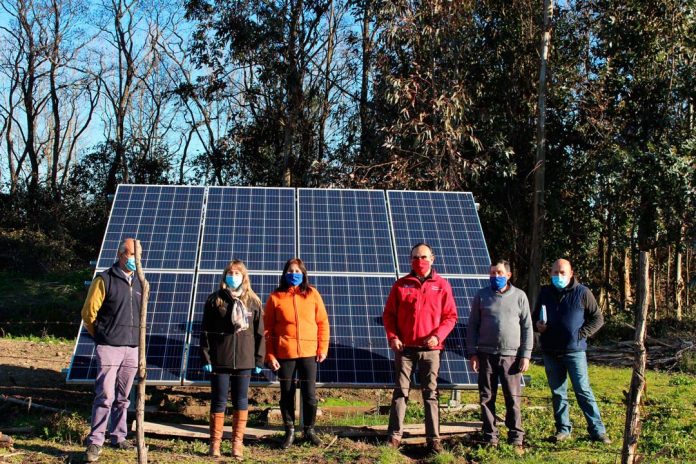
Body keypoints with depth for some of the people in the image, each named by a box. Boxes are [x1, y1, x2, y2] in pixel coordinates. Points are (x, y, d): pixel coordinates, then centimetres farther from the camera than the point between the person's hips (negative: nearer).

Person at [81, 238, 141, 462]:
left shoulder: (139, 283, 12)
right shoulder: (104, 280, -7)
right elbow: (89, 313, -3)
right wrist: (101, 336, 6)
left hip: (132, 349, 6)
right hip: (109, 348, -6)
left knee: (123, 398, 13)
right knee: (105, 396, -8)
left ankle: (119, 437, 22)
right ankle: (95, 442, -1)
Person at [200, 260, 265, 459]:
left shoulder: (253, 301, 6)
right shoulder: (215, 299, 3)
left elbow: (259, 332, 7)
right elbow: (205, 330, 1)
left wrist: (259, 359, 2)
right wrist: (205, 357, -5)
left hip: (244, 360, 1)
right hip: (220, 360, -1)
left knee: (241, 402, 5)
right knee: (219, 401, 4)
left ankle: (237, 443, 13)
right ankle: (215, 443, 11)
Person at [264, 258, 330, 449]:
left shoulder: (312, 294, 4)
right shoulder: (275, 297, 1)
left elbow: (322, 322, 5)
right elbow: (268, 328, 2)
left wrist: (323, 348, -1)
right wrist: (270, 355, -4)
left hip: (308, 353, 1)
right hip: (284, 354, 0)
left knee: (310, 394, 4)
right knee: (287, 394, 8)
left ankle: (309, 430, 21)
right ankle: (289, 431, 21)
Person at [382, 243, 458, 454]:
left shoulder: (442, 285, 4)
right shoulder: (401, 285, 5)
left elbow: (450, 316, 3)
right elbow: (388, 314, 7)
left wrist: (438, 335, -12)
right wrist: (392, 337, -6)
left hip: (430, 348, 0)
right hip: (404, 347, 1)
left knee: (430, 393, 4)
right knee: (401, 391, 3)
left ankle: (433, 438, 8)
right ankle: (395, 435, 8)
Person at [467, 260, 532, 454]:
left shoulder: (519, 296, 5)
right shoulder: (481, 296, 6)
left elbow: (527, 327, 4)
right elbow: (472, 326, 7)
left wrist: (526, 355, -2)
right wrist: (472, 353, 0)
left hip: (511, 355, -1)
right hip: (486, 355, 1)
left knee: (513, 399, 1)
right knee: (486, 398, 5)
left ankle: (516, 440, 9)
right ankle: (490, 439, 13)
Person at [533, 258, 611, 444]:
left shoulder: (582, 292, -2)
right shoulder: (545, 292, 9)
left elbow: (597, 318, 2)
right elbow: (535, 317, 22)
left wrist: (581, 335, -7)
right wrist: (537, 325, -1)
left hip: (574, 350, -4)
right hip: (550, 352, 4)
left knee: (583, 390, -5)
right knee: (557, 393, 10)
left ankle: (597, 430, 0)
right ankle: (563, 429, 19)